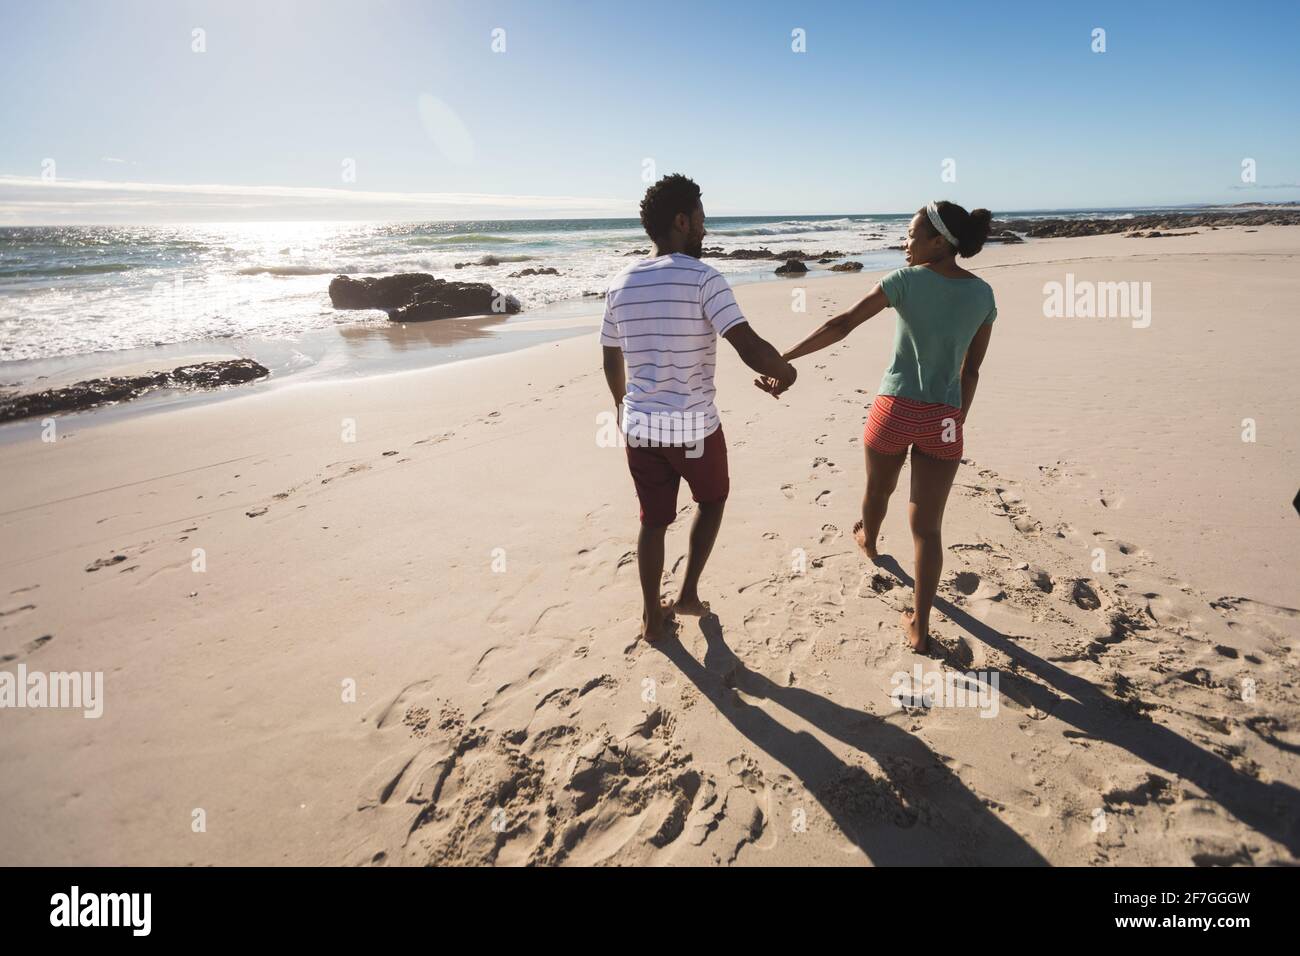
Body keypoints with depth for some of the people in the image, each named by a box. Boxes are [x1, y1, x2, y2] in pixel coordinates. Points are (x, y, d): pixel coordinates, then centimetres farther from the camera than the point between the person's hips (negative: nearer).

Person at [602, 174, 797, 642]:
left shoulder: (620, 284, 3)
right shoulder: (703, 278, -15)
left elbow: (612, 362, 13)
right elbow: (751, 349, -23)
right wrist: (785, 371, -2)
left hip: (640, 425, 5)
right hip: (694, 426, -4)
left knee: (654, 520, 17)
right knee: (712, 499, 24)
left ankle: (653, 617, 27)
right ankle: (688, 593, 24)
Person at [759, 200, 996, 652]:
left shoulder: (907, 280, -8)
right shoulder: (983, 294, 4)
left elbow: (841, 325, -15)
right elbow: (971, 371, 8)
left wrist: (782, 359, -15)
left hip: (896, 409, -2)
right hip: (944, 419, 2)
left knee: (877, 488, 28)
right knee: (927, 526, 7)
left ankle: (868, 541, 59)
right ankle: (919, 626, 9)